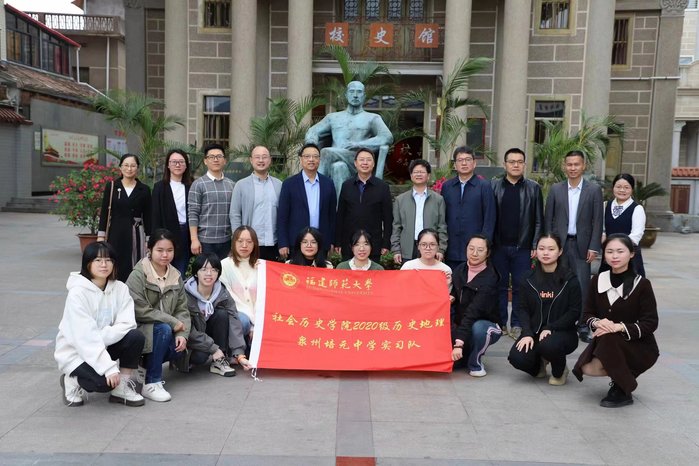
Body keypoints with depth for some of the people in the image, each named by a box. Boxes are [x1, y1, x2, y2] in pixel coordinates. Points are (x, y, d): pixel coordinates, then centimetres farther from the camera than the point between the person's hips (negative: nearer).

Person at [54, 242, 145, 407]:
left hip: (101, 346, 5)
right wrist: (109, 368, -31)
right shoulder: (77, 292, -20)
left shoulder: (120, 288, -5)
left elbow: (127, 324, -14)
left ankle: (122, 388, -5)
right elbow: (84, 336, -26)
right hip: (75, 352, -5)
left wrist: (101, 337, -30)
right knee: (105, 381, -28)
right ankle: (72, 379, 5)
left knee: (136, 337, -21)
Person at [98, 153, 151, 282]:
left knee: (134, 270, -2)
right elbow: (104, 212, 5)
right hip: (116, 233, 0)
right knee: (115, 269, -1)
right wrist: (101, 236, 0)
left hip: (136, 234, 0)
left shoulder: (144, 190, 4)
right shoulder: (112, 187, 4)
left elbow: (147, 216, 6)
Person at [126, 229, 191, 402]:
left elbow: (182, 309, 2)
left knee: (179, 348, -21)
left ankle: (146, 364, 10)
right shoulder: (138, 275, -13)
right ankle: (151, 383, -22)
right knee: (163, 329, -32)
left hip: (164, 328, 6)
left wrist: (183, 334, -15)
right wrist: (173, 322, -21)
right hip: (138, 329, -5)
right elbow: (140, 311, -21)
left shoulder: (176, 276, 5)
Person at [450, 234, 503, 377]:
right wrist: (451, 298, -13)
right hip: (461, 324, 5)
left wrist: (459, 343, -40)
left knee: (478, 328, -40)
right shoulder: (460, 270, -3)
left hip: (487, 324, -5)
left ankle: (476, 363, -11)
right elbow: (455, 294, 13)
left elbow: (473, 311, -33)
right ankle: (468, 352, 16)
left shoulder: (489, 278, -23)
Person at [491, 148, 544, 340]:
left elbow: (539, 220, 4)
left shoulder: (533, 188, 5)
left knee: (520, 287, 4)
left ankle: (517, 325, 12)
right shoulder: (493, 186, 5)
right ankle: (500, 323, 16)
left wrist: (535, 245, -3)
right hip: (499, 246, 0)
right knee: (500, 286, 7)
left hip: (522, 247, 0)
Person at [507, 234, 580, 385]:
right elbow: (523, 308, 2)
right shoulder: (530, 278, 5)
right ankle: (539, 364, 15)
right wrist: (527, 333, -15)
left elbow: (574, 312, -7)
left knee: (548, 345, -37)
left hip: (562, 332, -3)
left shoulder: (570, 279, -4)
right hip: (534, 332, 3)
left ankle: (559, 371, 1)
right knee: (516, 357, -24)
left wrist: (550, 329, -19)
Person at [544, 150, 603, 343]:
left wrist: (593, 247, -6)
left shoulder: (594, 190, 2)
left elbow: (597, 222, 0)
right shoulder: (555, 189, 5)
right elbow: (548, 219, 5)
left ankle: (582, 327, 6)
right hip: (559, 243, 1)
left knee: (582, 288, -2)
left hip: (582, 245, -1)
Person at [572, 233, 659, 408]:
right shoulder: (598, 281, 0)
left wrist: (619, 327, -26)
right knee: (587, 369, -24)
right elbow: (587, 314, 6)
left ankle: (622, 390, -11)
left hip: (639, 347, -3)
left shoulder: (642, 284, -11)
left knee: (608, 339, -35)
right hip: (605, 342, 4)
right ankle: (621, 376, 10)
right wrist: (597, 323, -18)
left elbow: (650, 323, -12)